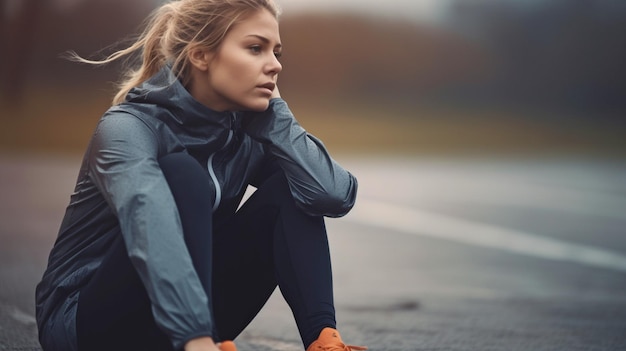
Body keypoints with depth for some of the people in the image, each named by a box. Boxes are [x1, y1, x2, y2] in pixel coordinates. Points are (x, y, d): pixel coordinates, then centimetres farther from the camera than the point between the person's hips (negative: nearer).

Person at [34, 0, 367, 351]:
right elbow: (152, 233, -40)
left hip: (190, 318, 6)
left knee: (288, 188, -11)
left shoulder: (246, 133, -1)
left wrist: (271, 110, -13)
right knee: (182, 177, -29)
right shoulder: (129, 128, -20)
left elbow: (336, 195, -18)